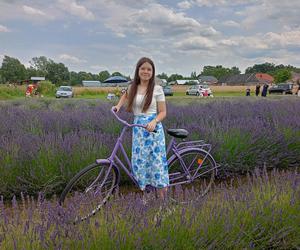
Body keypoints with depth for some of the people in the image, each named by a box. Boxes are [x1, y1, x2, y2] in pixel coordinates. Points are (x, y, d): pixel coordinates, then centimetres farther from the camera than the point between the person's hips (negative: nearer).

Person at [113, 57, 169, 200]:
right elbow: (126, 95, 31)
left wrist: (154, 122, -21)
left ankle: (162, 199, 10)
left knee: (156, 161, -2)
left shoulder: (157, 89, -3)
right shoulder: (132, 87, 7)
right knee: (139, 161, 5)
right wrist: (118, 106, 14)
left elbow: (163, 112, -3)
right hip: (138, 129, 4)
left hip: (153, 129, -4)